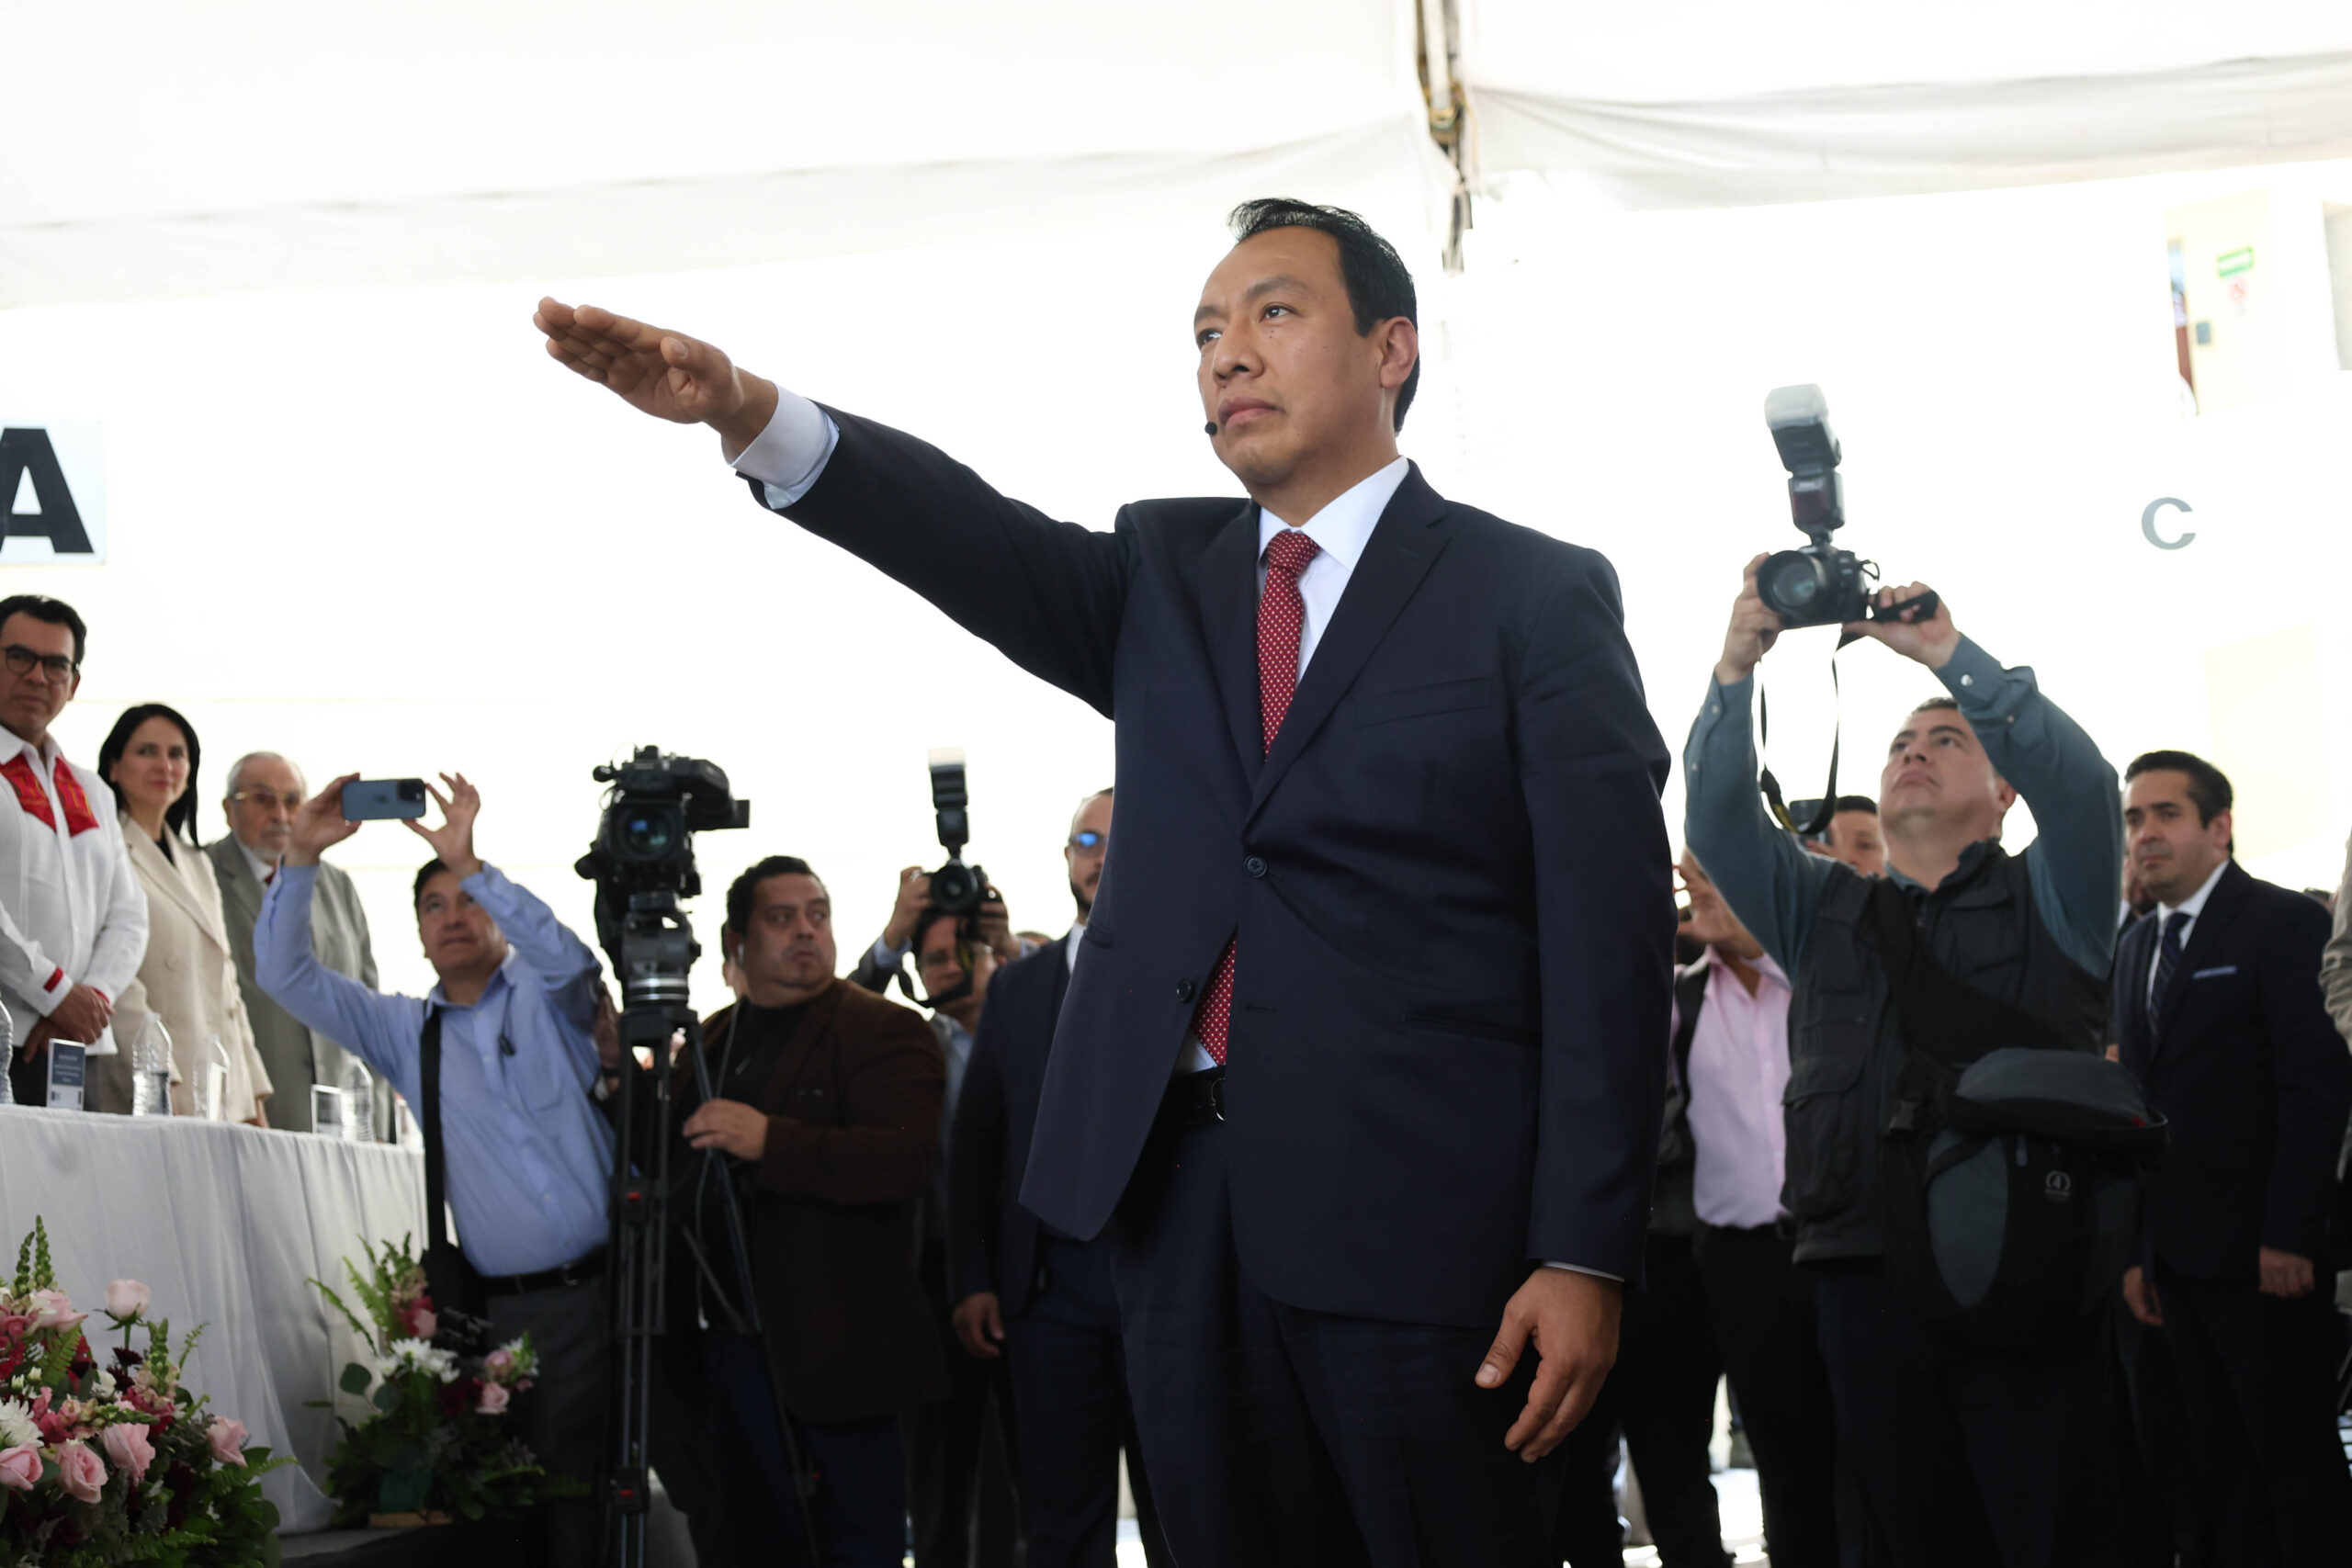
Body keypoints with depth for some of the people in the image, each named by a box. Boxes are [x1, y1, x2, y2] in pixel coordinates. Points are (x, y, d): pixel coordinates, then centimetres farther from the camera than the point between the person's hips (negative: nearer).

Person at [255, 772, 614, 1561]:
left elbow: (565, 954, -14)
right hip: (512, 1311, 2)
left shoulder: (549, 997, 10)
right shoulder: (405, 1030, 16)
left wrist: (469, 864, -20)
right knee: (571, 1505, -4)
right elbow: (284, 973, 8)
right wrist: (300, 857, -4)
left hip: (609, 1283, -2)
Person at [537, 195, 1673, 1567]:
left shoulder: (1538, 598, 1)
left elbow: (1608, 940, -5)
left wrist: (1585, 1256, -12)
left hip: (1413, 1208, -4)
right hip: (1184, 1195, 5)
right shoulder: (1166, 575, 16)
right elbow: (981, 544, -3)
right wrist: (751, 415, -21)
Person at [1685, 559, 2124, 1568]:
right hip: (1867, 1283, 3)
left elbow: (2078, 781, -5)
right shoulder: (1819, 908, 23)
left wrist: (1947, 652, -10)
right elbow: (1717, 814, 9)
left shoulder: (2045, 901, 14)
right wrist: (1736, 666, -4)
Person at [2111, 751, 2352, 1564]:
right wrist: (2136, 1247, 8)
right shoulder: (2136, 949, 17)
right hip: (2180, 1263, 7)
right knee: (2221, 1466, 7)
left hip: (2264, 1256, -7)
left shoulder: (2285, 924, -6)